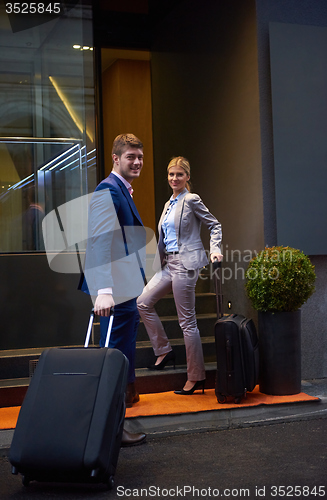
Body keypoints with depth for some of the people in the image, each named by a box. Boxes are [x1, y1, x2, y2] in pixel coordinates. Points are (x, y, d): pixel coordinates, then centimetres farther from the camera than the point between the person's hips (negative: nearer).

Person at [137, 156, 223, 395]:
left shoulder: (191, 200, -6)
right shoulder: (169, 204, 18)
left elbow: (214, 224, -4)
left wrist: (215, 249, -17)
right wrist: (162, 259, 19)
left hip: (185, 263, -9)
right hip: (169, 263, 9)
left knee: (187, 320, -5)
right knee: (143, 302, 3)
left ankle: (196, 376, 4)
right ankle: (164, 350, 16)